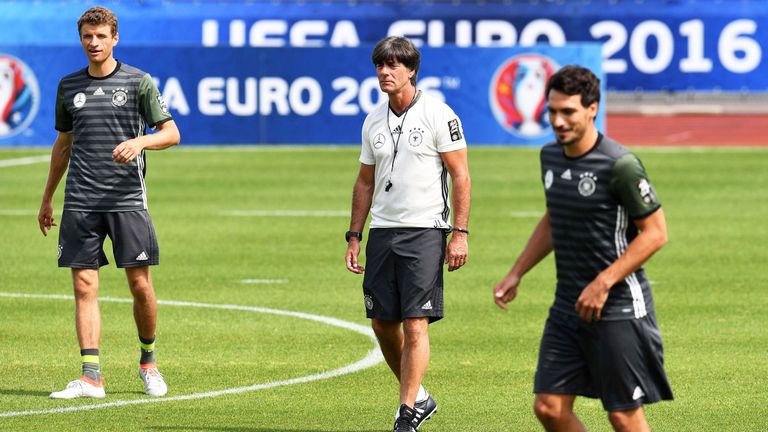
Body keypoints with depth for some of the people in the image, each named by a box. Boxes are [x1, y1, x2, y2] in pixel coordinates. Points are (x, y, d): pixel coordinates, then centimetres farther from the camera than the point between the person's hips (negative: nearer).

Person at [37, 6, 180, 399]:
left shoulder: (138, 82, 2)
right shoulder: (68, 86, 12)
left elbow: (171, 133, 1)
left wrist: (139, 142, -19)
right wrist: (47, 199, 23)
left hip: (127, 200, -3)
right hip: (80, 202, 3)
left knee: (140, 285, -3)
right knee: (84, 287, -4)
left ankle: (148, 360, 20)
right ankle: (91, 378, -7)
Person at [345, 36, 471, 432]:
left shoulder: (438, 115, -6)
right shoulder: (373, 122, 12)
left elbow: (460, 176, -6)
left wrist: (460, 233, -12)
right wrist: (354, 236, 14)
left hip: (424, 232, -6)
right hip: (382, 232, 6)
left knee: (415, 324, -11)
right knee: (382, 324, 7)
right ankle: (418, 397, 25)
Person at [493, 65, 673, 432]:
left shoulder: (619, 164, -16)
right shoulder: (551, 157, 8)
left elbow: (655, 232, -14)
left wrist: (603, 284, -18)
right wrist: (516, 274, 16)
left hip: (619, 309, -7)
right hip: (567, 306, 7)